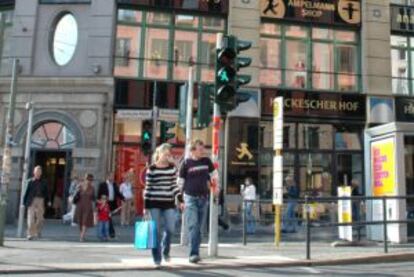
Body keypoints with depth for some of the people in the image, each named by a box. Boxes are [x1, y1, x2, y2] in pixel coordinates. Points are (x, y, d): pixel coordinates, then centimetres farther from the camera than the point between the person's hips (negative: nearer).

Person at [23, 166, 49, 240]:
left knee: (40, 218, 5)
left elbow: (46, 192, 10)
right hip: (31, 201, -2)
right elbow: (26, 192, 2)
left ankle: (37, 232, 24)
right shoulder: (30, 181, 2)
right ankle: (30, 234, 1)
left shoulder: (43, 182, 9)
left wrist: (47, 201, 0)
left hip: (40, 201, 2)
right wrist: (24, 202, -2)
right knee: (31, 218, -4)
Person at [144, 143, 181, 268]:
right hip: (154, 203, -2)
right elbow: (148, 188, -1)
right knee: (157, 231, 0)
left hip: (169, 203, 3)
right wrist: (145, 206, -2)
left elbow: (174, 185, 9)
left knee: (170, 229, 0)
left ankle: (165, 251, 28)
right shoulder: (151, 169, -2)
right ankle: (157, 258, 13)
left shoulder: (172, 168, 6)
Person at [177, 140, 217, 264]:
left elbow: (214, 174, 21)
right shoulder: (186, 163, -5)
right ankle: (194, 253, -12)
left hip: (203, 198, 4)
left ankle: (195, 253, 19)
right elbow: (180, 181, 0)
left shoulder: (206, 161, 4)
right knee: (193, 226, -13)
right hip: (190, 198, -4)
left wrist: (214, 186, 14)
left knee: (198, 227, 10)